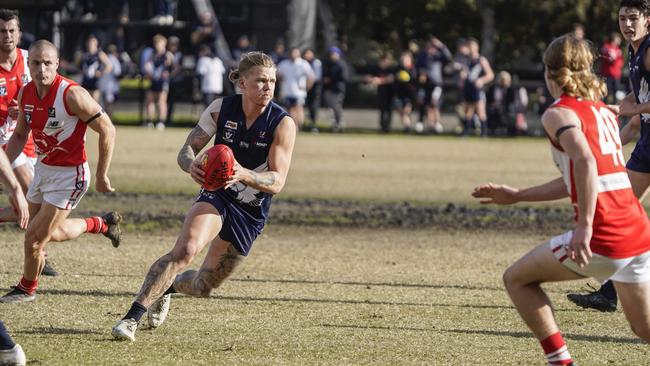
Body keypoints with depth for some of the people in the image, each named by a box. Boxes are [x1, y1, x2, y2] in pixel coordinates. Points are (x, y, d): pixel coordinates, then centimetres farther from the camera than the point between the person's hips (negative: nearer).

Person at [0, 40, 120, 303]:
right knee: (51, 233, 21)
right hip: (42, 170, 7)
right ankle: (102, 224, 45)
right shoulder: (26, 94, -4)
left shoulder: (72, 95, -25)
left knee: (35, 237, -5)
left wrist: (101, 177, -12)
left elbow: (107, 131, -17)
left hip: (68, 175, -7)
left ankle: (26, 289, 21)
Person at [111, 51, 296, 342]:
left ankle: (168, 287, 45)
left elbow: (277, 181, -20)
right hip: (216, 195, -1)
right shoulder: (221, 109, -10)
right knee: (185, 250, -31)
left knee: (202, 287, 9)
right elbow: (187, 150, -4)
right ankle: (132, 316, -31)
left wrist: (244, 174, -41)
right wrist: (191, 165, -30)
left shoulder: (283, 124, -16)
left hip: (251, 213, 1)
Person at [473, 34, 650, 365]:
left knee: (516, 279, 12)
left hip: (602, 238, -7)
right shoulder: (604, 111, 20)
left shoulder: (558, 113, -3)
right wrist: (516, 196, 32)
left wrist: (585, 225, -27)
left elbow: (584, 162, -23)